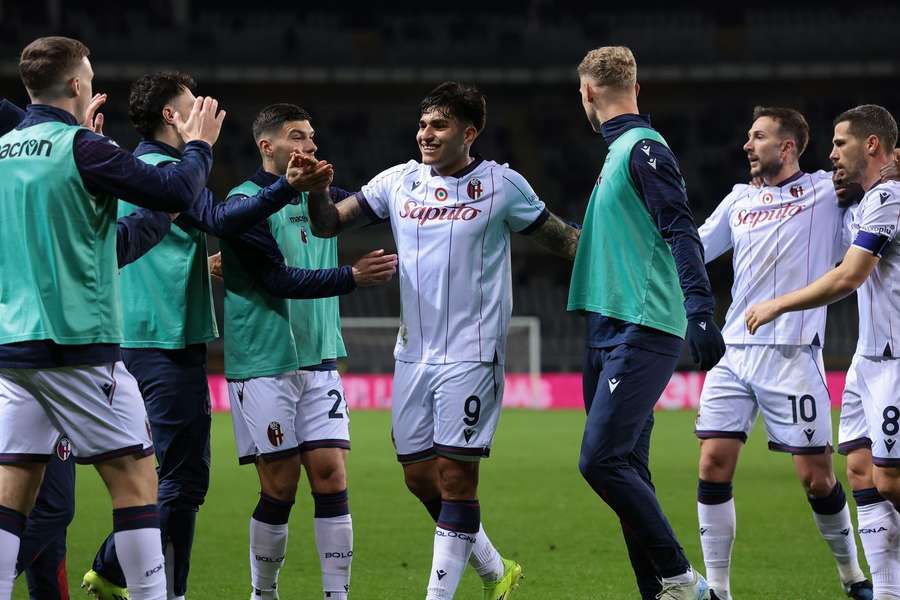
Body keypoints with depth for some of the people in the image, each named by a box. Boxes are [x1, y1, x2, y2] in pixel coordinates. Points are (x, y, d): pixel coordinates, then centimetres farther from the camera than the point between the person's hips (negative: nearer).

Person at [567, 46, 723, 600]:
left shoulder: (644, 149, -10)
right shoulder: (620, 151, 18)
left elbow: (681, 233, -19)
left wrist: (700, 311, -28)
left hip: (641, 334, -10)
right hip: (611, 333, 10)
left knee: (602, 460, -16)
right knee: (626, 469, 7)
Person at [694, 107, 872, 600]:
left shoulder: (827, 191, 2)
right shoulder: (739, 200, 17)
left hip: (792, 355, -4)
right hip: (733, 352, 4)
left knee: (816, 476, -2)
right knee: (714, 462, -6)